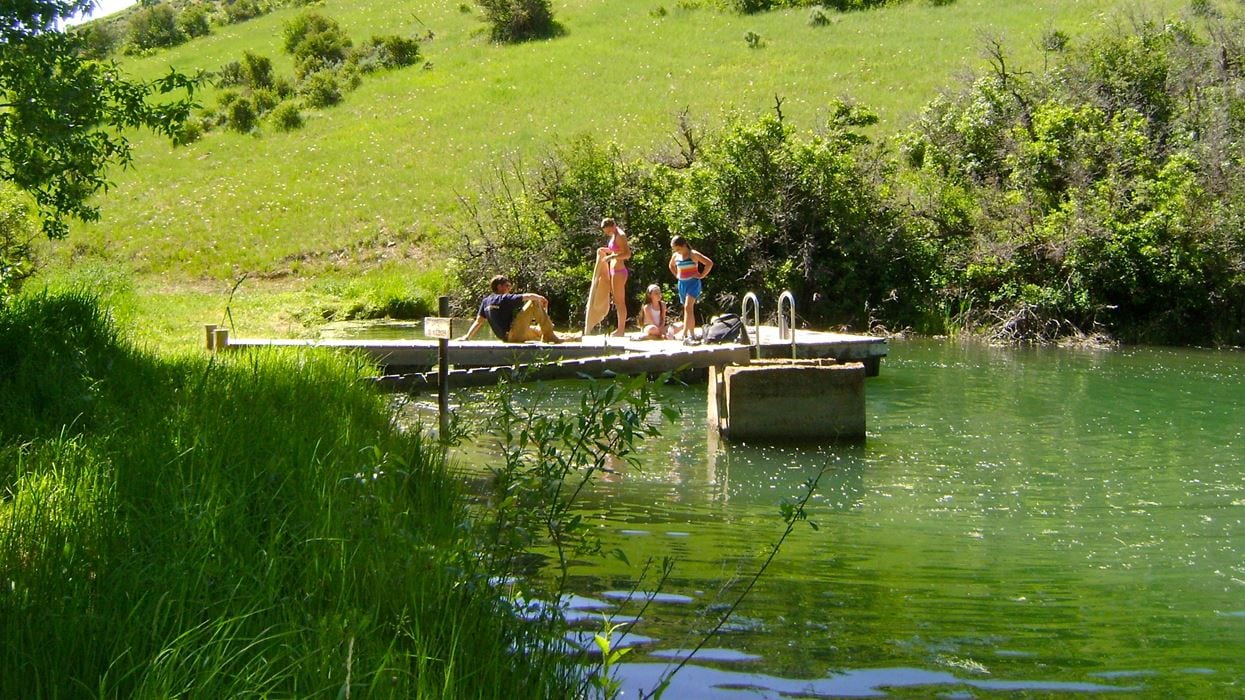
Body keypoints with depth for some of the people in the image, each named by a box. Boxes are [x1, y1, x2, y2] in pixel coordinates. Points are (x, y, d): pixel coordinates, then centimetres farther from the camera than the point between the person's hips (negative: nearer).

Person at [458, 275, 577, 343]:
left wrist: (467, 337, 8)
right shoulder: (504, 299, -13)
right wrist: (543, 299, 2)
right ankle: (550, 337, -4)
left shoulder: (486, 301, 9)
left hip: (506, 336, 9)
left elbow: (479, 321, 6)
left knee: (540, 331, 24)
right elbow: (529, 296, -15)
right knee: (534, 303, -8)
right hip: (514, 335, -9)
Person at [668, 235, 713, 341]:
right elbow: (671, 266, 30)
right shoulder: (675, 256, 7)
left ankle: (684, 333, -26)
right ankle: (692, 334, 16)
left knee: (688, 307, -19)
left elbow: (709, 263, -17)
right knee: (688, 309, 10)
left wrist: (701, 275, -14)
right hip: (682, 284, 7)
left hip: (693, 283, -7)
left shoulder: (693, 254, -11)